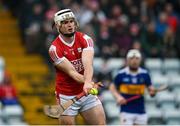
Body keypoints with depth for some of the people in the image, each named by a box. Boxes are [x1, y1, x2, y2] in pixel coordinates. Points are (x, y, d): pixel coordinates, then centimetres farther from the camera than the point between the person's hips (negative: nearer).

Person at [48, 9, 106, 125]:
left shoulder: (85, 39, -7)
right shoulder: (54, 49, -14)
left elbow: (88, 64, -24)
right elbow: (71, 72, -22)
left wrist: (88, 83, -44)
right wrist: (88, 82, -40)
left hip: (87, 93, 3)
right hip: (67, 96, -3)